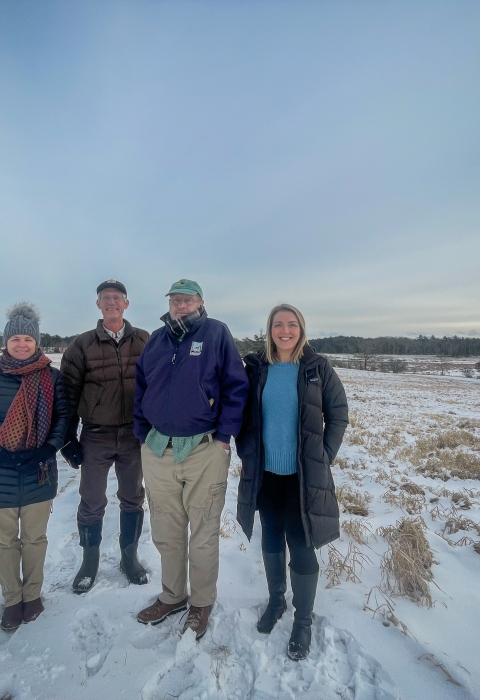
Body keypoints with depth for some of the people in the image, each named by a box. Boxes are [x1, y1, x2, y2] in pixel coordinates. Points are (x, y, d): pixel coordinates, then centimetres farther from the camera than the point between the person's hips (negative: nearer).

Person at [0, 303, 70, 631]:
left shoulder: (51, 376, -3)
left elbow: (64, 416, -2)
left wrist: (50, 449, -14)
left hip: (39, 473, 0)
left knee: (35, 537, 14)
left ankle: (32, 595, 35)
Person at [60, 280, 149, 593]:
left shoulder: (144, 341, -2)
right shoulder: (83, 344, -2)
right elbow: (68, 392, 0)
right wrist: (69, 438, -1)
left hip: (134, 435, 1)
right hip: (95, 437, 0)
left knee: (133, 499, 15)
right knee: (91, 503, 11)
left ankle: (130, 556, 36)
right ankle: (90, 561, 35)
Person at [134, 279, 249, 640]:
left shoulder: (217, 333, -4)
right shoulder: (157, 339, 11)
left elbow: (236, 387, -7)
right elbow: (140, 388, 15)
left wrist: (224, 437, -10)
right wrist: (143, 433, 8)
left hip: (205, 451, -4)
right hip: (157, 451, 5)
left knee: (203, 535, 12)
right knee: (166, 532, 19)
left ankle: (202, 603, 35)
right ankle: (172, 596, 41)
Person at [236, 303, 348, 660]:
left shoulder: (318, 367, -6)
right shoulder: (257, 367, 0)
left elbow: (338, 414, -3)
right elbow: (245, 414, 7)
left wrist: (324, 458, -7)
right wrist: (246, 452, 0)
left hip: (304, 477, -3)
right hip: (265, 474, 3)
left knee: (301, 547, 5)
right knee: (272, 538, 19)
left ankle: (303, 621, 30)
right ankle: (276, 600, 44)